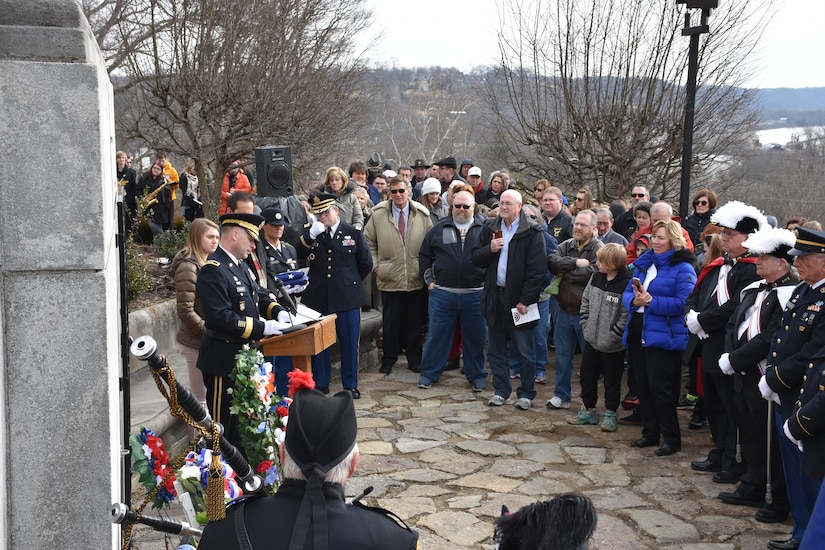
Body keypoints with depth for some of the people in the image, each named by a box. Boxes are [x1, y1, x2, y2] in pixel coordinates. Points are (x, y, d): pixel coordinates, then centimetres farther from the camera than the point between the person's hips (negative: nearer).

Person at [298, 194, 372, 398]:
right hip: (318, 297, 1)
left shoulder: (353, 233, 1)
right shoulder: (311, 233, 4)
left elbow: (366, 264, 8)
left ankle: (350, 384, 20)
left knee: (349, 343, 7)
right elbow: (297, 256, -12)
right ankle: (320, 384, 20)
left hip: (347, 298, -1)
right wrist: (311, 235, -22)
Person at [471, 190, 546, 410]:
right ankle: (501, 390, 24)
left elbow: (537, 270, -13)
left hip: (518, 298, -5)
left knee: (524, 350, 5)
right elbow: (476, 259, 10)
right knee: (496, 348, 12)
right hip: (494, 295, 5)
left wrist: (525, 300, -16)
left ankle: (526, 393, 18)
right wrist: (489, 249, -11)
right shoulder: (490, 228, 9)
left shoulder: (532, 232, -9)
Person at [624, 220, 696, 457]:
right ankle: (650, 433, 26)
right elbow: (627, 293, 11)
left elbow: (682, 303, -19)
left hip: (664, 336, -7)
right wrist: (634, 300, -12)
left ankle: (672, 438, 10)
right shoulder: (644, 263, 12)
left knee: (659, 387, -5)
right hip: (638, 331, 8)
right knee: (643, 385, 13)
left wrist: (650, 300, -22)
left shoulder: (683, 268, -10)